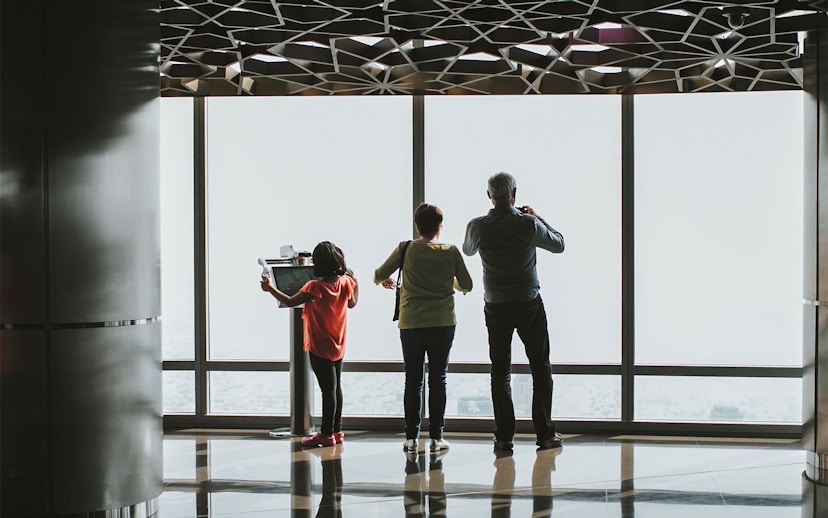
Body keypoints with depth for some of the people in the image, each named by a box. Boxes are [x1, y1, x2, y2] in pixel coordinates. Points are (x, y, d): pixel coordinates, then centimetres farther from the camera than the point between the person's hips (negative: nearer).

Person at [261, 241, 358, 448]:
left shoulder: (316, 287, -22)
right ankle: (336, 431, 23)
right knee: (336, 387, 16)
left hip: (320, 348, -7)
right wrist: (355, 281, 26)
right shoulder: (345, 282, -4)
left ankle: (326, 434, 2)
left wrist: (270, 288, -6)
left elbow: (290, 302, -17)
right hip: (338, 346, 7)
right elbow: (352, 303, 14)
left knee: (328, 389, -4)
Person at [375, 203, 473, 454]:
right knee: (438, 379, 6)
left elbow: (379, 275, 5)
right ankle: (436, 437, 6)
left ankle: (411, 438, 7)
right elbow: (466, 285, 7)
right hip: (443, 323, 0)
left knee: (413, 380, 6)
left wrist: (383, 280, 29)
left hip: (411, 324, 0)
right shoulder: (451, 252, -1)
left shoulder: (406, 249, -3)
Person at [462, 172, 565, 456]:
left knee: (500, 372, 6)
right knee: (540, 368, 10)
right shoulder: (529, 224, -12)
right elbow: (559, 244, 5)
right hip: (529, 304, -1)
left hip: (496, 306, 1)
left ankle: (504, 438, 3)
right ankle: (544, 434, 12)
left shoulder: (478, 227, -8)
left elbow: (468, 250, 16)